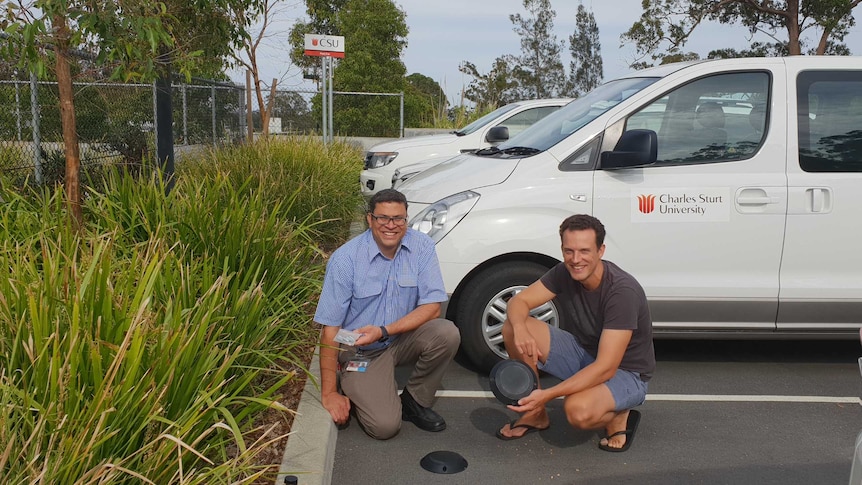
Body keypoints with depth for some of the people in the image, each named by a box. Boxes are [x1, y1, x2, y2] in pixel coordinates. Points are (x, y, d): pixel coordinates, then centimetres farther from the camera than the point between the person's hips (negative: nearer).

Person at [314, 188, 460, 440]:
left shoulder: (421, 246, -11)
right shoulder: (345, 259, -18)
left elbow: (431, 306, -14)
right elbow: (331, 328, -16)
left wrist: (383, 331, -27)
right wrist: (329, 393, -15)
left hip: (403, 339, 3)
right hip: (361, 350, -3)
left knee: (447, 333, -26)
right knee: (385, 426, -20)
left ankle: (414, 401, -2)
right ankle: (355, 391, 14)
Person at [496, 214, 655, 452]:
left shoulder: (623, 291, -30)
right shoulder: (563, 273, -10)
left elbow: (606, 368, -33)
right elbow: (519, 301, -8)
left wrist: (546, 394, -39)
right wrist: (520, 329, -34)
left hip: (625, 373, -6)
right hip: (582, 355, 6)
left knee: (578, 410, -39)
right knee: (512, 327, -14)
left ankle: (618, 417, -2)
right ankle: (535, 414, 1)